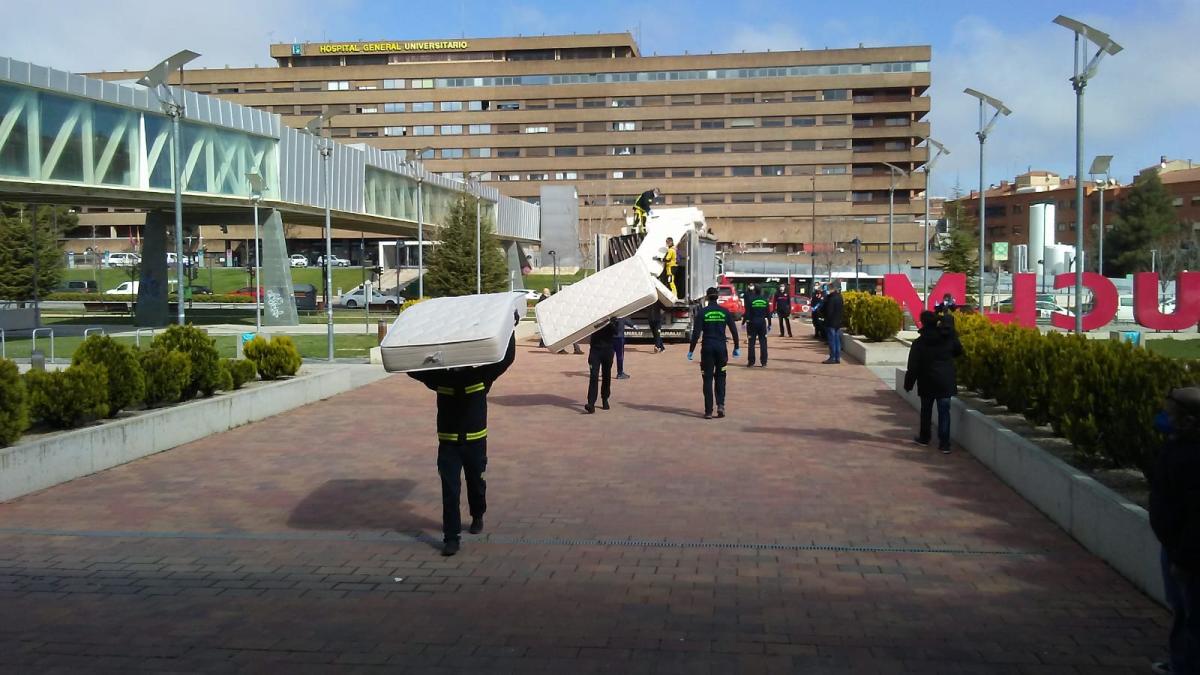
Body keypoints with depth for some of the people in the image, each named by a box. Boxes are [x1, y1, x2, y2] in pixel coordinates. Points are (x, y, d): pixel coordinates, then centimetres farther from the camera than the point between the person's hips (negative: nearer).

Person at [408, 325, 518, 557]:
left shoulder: (481, 375, -6)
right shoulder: (440, 378, -4)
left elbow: (506, 358, -12)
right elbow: (413, 369, -4)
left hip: (475, 440, 0)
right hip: (448, 442, 0)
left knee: (476, 482, 19)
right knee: (449, 490, -5)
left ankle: (477, 516, 47)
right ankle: (451, 538, -2)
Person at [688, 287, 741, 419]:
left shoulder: (702, 312, -5)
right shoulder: (725, 312, 2)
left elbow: (696, 333, -9)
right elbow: (734, 330, 4)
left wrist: (691, 350, -4)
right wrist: (736, 348, 14)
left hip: (707, 348, -2)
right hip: (721, 347, 2)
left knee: (707, 379, 3)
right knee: (720, 377, 15)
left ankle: (708, 411, 1)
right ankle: (720, 405, -2)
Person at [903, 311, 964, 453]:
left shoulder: (919, 343, -9)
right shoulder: (948, 338, -4)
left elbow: (913, 366, -7)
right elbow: (958, 351, 13)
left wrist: (908, 384, 2)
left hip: (927, 382, -1)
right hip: (946, 382, 1)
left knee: (926, 410, 17)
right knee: (944, 411, 1)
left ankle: (924, 437, 29)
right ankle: (944, 443, -3)